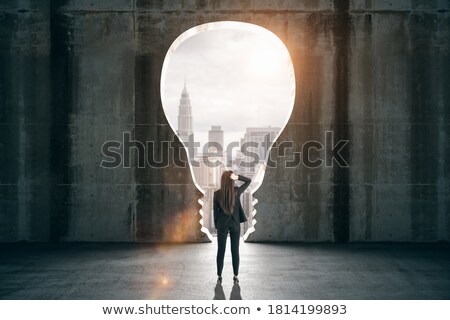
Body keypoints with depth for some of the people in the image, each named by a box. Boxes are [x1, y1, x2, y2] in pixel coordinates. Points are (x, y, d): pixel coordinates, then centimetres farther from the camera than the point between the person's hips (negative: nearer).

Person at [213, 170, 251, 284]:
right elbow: (248, 181, 5)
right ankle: (236, 276, 10)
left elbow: (215, 211, -2)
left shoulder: (217, 194, -10)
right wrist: (238, 177, -13)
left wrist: (216, 226, 9)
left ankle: (219, 276, 10)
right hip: (235, 224, 0)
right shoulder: (237, 191, -10)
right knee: (235, 250, 7)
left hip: (222, 224, 0)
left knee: (220, 251, 7)